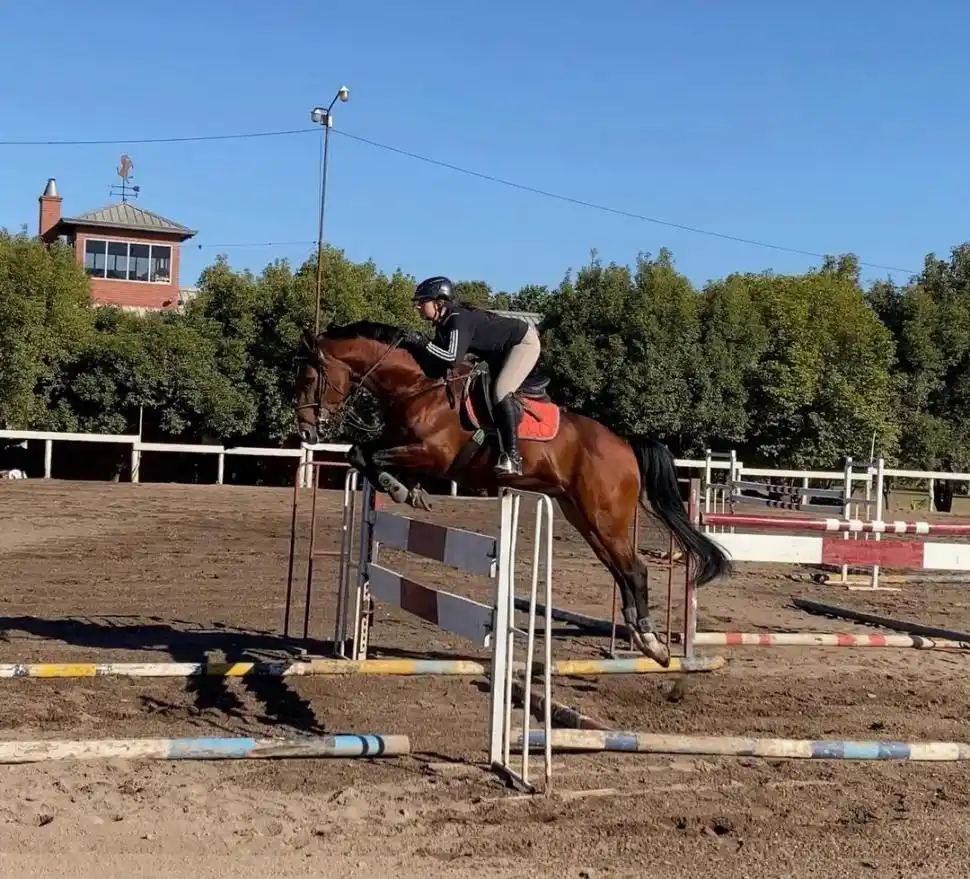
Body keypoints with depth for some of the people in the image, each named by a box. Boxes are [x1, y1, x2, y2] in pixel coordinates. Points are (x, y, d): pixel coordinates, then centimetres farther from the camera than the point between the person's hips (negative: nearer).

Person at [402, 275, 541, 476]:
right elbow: (440, 356, 5)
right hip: (501, 352, 11)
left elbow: (453, 358, -37)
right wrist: (411, 344, -7)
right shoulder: (443, 324, 0)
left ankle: (513, 458, -26)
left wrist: (422, 342, -34)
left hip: (525, 342, -11)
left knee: (500, 392, -24)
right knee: (488, 391, 11)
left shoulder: (459, 320, -29)